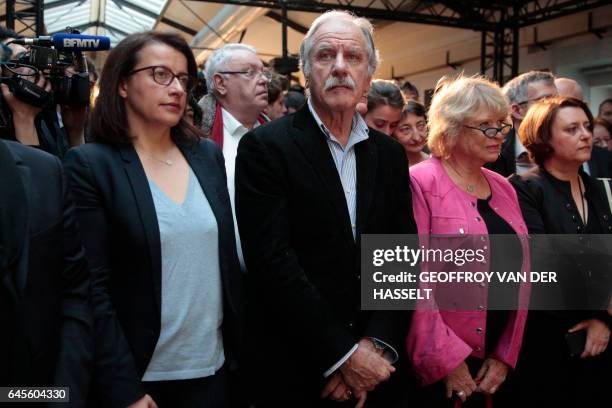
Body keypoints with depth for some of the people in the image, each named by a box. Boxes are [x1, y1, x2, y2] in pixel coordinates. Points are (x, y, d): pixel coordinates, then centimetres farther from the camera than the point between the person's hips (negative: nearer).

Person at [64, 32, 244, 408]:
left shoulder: (209, 154, 4)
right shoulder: (90, 164, -10)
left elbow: (228, 256, 8)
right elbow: (92, 288, -13)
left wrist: (239, 345, 7)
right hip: (139, 373, -4)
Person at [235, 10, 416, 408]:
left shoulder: (390, 154, 6)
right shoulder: (265, 147, -9)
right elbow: (274, 260, -16)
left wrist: (378, 345, -11)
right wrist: (343, 354, -16)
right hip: (295, 370, -4)